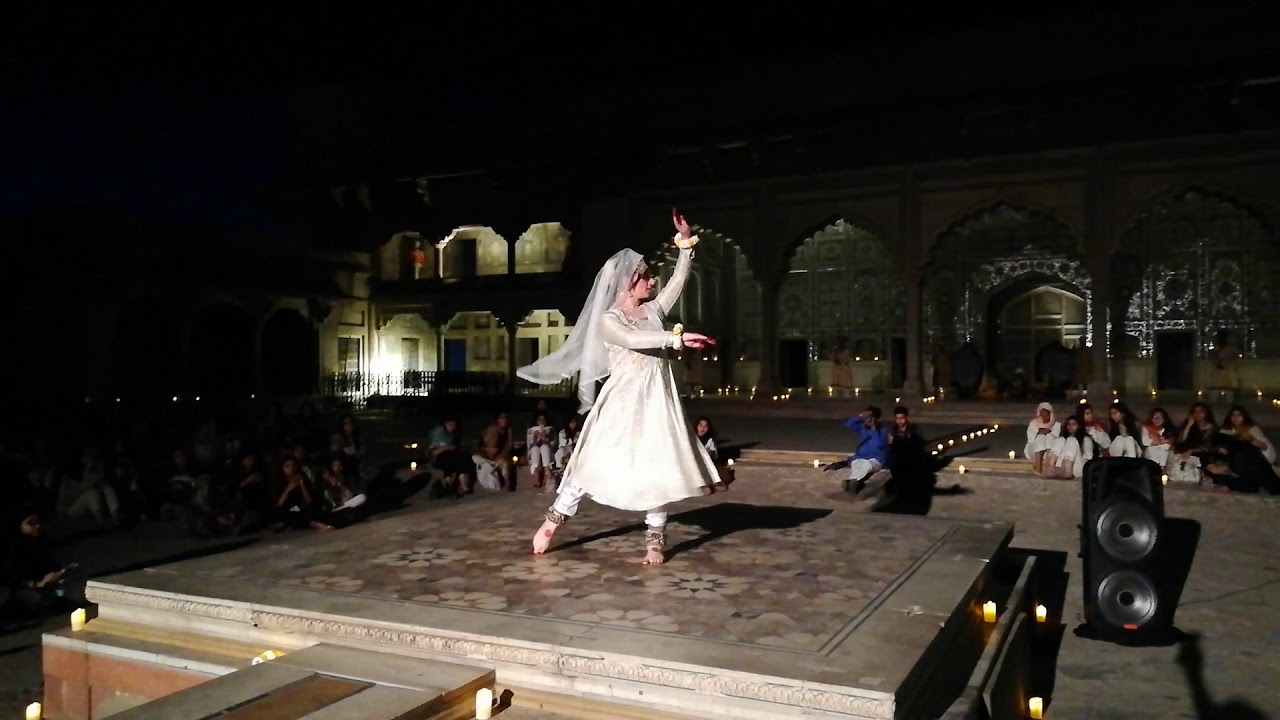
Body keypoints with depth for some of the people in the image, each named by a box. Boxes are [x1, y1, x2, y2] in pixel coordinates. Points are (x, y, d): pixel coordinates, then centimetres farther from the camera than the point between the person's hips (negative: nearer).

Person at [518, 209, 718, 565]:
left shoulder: (653, 310, 12)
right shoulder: (608, 320, -5)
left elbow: (678, 281, 10)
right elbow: (633, 340, -24)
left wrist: (686, 244, 2)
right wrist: (677, 338, -32)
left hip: (657, 401, 5)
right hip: (624, 402, -5)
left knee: (660, 467, -1)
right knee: (598, 462, -2)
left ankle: (655, 539, 8)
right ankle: (553, 521, 12)